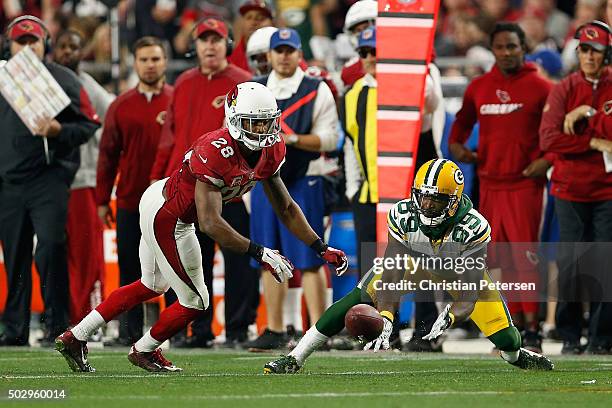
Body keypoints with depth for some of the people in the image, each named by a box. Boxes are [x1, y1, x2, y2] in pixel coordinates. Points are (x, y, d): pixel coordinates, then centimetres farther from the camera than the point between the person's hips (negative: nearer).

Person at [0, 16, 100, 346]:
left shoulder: (63, 79, 1)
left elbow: (89, 124, 0)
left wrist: (57, 130, -18)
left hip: (49, 179, -4)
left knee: (50, 246, -16)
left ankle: (57, 322, -10)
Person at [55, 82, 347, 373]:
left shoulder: (270, 152, -9)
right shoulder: (215, 152, -35)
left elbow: (286, 208, 4)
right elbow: (210, 223, -37)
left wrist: (321, 248, -1)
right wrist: (259, 254, -38)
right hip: (168, 221, -9)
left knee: (153, 286, 26)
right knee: (194, 301, 4)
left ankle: (74, 338, 35)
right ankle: (144, 352, 30)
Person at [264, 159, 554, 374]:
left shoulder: (473, 228, -39)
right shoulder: (403, 216, -34)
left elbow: (468, 297, -39)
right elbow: (391, 279, -34)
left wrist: (450, 317, -61)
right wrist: (386, 322, -51)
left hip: (460, 267, -1)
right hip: (411, 261, 1)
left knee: (506, 340, -9)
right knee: (359, 301, -18)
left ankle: (516, 356, 33)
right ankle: (296, 358, -8)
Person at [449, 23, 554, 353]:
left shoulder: (539, 88, -4)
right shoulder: (478, 87, 10)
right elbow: (463, 120, 26)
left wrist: (548, 159, -12)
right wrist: (456, 143, 8)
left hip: (525, 183, -5)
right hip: (489, 183, 5)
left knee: (525, 256, -10)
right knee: (501, 258, 8)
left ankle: (532, 329, -9)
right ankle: (516, 325, 17)